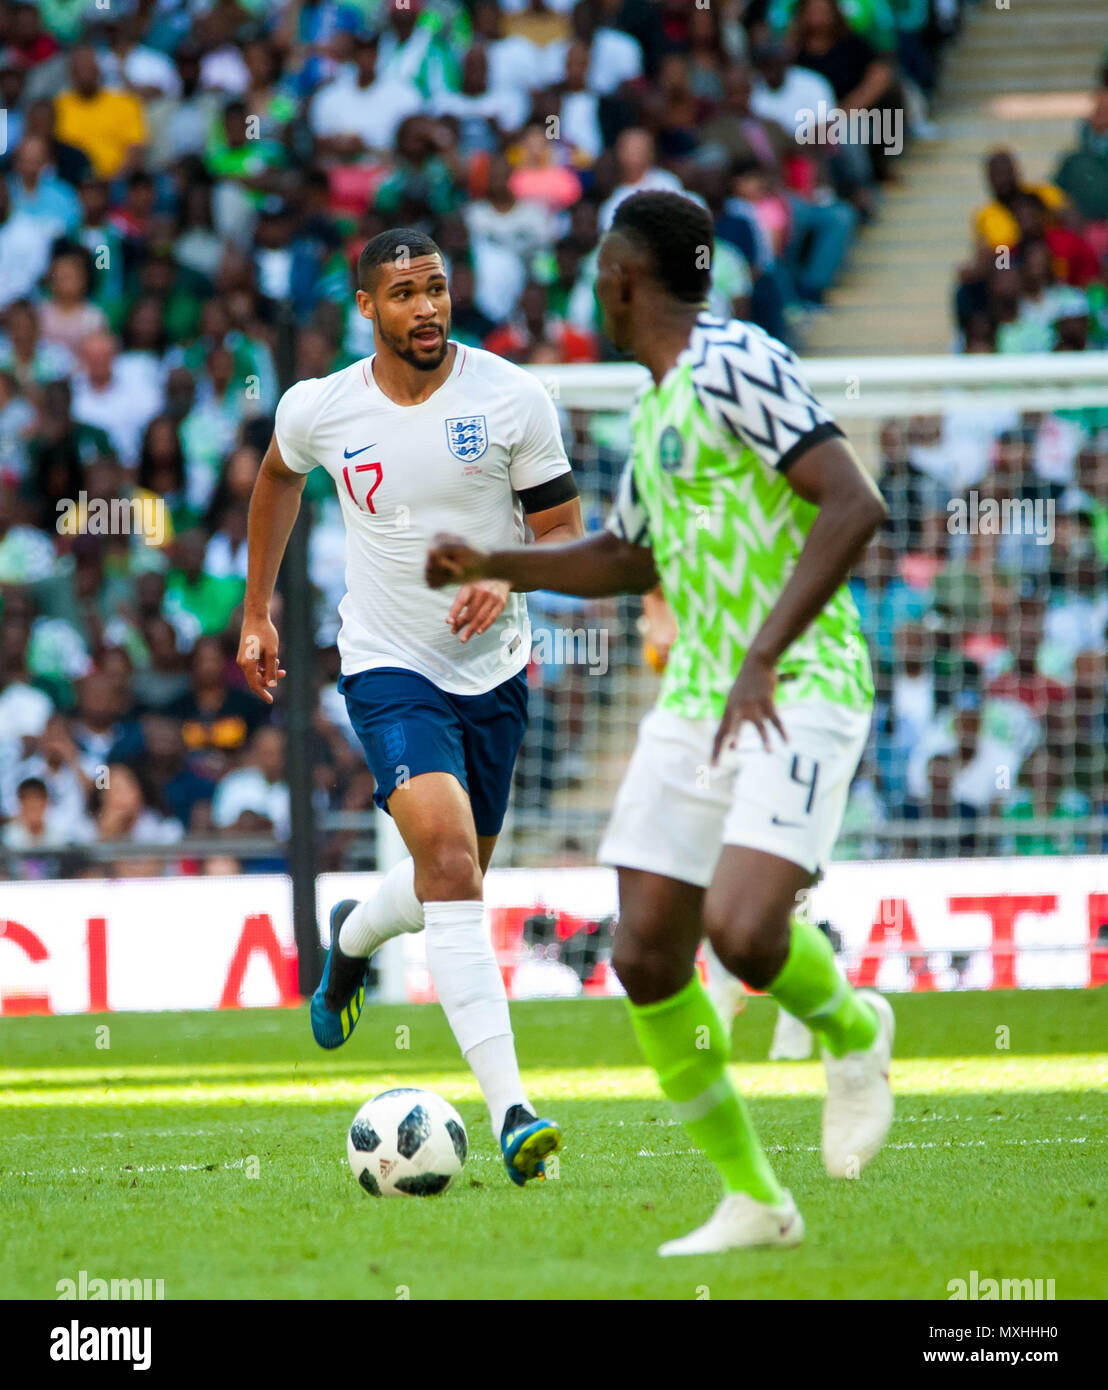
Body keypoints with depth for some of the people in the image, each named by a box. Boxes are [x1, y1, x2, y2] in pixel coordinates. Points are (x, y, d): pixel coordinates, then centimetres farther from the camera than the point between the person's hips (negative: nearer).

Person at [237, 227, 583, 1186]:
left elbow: (566, 531, -2)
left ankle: (352, 937, 53)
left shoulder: (513, 399, -8)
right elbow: (278, 478, 18)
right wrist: (256, 613, 22)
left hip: (493, 668, 3)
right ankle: (509, 1107, -30)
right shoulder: (318, 408, -5)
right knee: (446, 851, -25)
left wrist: (510, 577, -23)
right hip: (389, 669, -3)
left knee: (456, 880, 15)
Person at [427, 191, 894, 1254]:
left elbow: (854, 505, -22)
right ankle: (752, 1200, 10)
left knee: (744, 933, -26)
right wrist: (492, 567, 25)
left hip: (798, 690, -9)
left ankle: (852, 1031, 8)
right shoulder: (656, 404, 18)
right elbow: (629, 557, 35)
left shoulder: (732, 365, -12)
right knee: (646, 961, -1)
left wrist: (763, 658, -26)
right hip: (696, 698, 9)